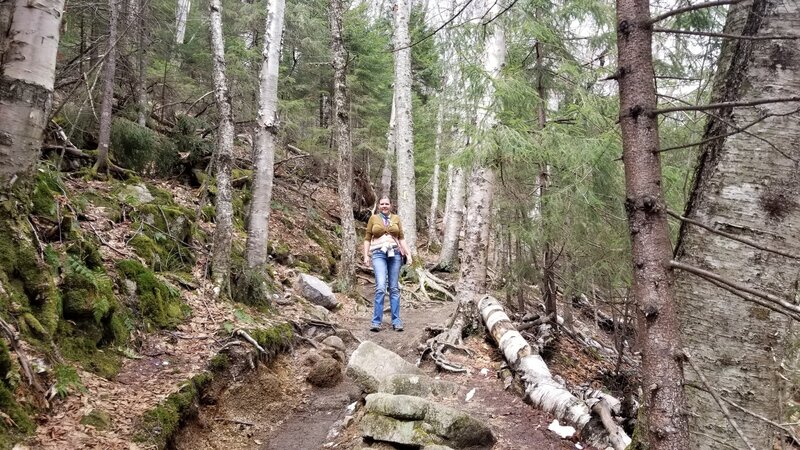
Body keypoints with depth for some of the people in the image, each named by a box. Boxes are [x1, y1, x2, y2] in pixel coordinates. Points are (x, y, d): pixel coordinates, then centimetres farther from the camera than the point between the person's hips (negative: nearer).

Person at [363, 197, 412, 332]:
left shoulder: (396, 218, 12)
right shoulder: (373, 218, 7)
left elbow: (401, 238, 12)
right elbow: (367, 238, 7)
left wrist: (408, 253, 3)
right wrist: (366, 255, -2)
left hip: (394, 254, 3)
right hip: (379, 254, -2)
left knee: (394, 289, 3)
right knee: (380, 287, -17)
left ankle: (396, 321, 8)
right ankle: (376, 322, -12)